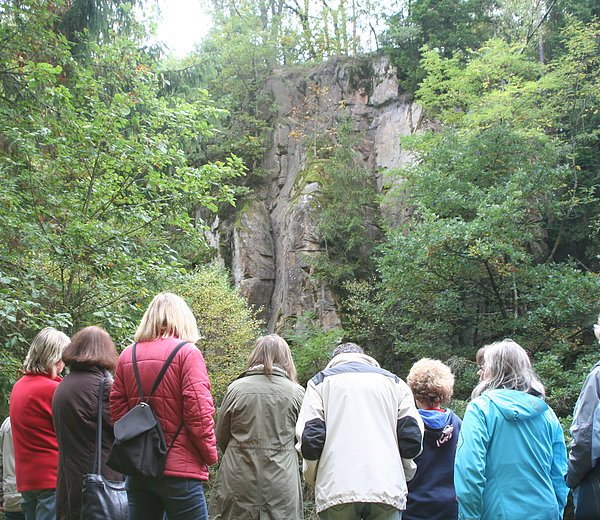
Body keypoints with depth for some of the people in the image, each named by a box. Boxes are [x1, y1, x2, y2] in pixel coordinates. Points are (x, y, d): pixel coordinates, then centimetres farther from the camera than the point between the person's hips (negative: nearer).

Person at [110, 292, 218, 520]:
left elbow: (117, 410, 7)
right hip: (179, 468, -5)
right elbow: (198, 412, -13)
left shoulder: (127, 355, 7)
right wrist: (210, 455, -1)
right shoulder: (186, 352, -9)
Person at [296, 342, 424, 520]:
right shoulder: (394, 381, 17)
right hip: (387, 490, 1)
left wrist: (313, 478, 16)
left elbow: (310, 440, -1)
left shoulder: (321, 380, 12)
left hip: (336, 490, -1)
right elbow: (412, 440, 6)